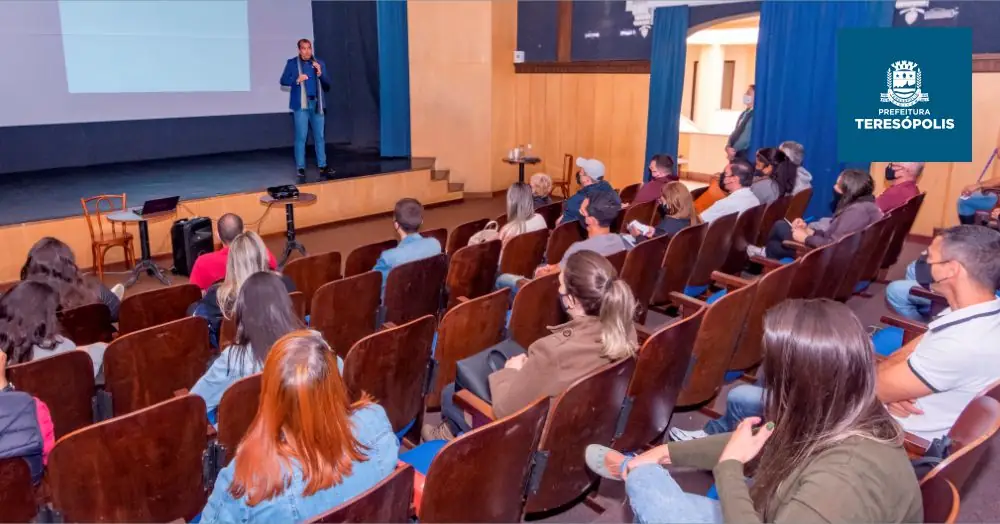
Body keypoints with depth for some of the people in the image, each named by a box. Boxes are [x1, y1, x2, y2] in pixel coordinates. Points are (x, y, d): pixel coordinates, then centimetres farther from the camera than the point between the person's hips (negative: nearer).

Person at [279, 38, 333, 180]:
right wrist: (297, 80, -16)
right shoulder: (292, 62, 3)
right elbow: (283, 80, 0)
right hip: (301, 105, -3)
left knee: (320, 136, 5)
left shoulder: (319, 63, 9)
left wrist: (320, 73, -10)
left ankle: (322, 166, 11)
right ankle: (300, 168, 3)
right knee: (301, 137, -1)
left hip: (317, 104, 3)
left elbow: (327, 84, 7)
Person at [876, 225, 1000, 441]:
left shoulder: (964, 344, -33)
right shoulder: (971, 311, -3)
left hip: (910, 435, -8)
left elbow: (877, 389, -25)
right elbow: (902, 356, 5)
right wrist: (891, 388, -14)